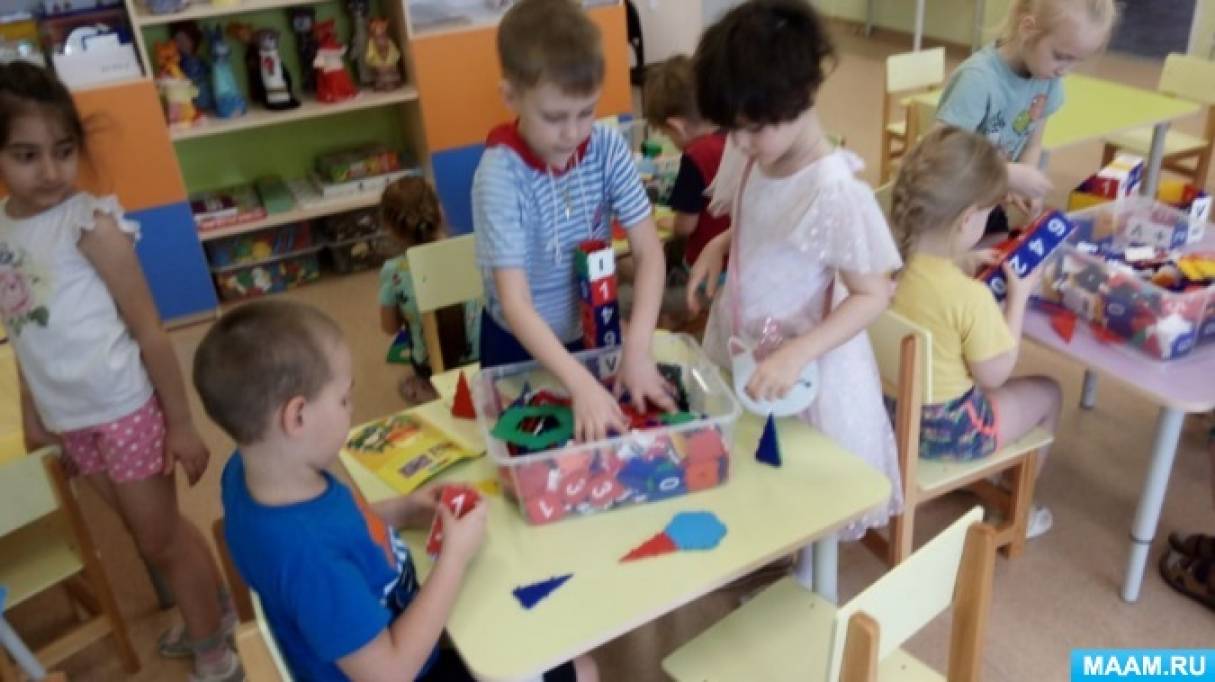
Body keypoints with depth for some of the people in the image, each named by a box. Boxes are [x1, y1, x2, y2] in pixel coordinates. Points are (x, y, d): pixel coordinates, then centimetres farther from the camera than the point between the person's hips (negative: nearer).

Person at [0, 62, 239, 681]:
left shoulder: (89, 223, -18)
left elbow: (149, 330, -16)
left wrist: (181, 423, -14)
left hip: (123, 409, -6)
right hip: (68, 418, 6)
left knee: (159, 536, 8)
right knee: (150, 528, 20)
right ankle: (214, 610, 42)